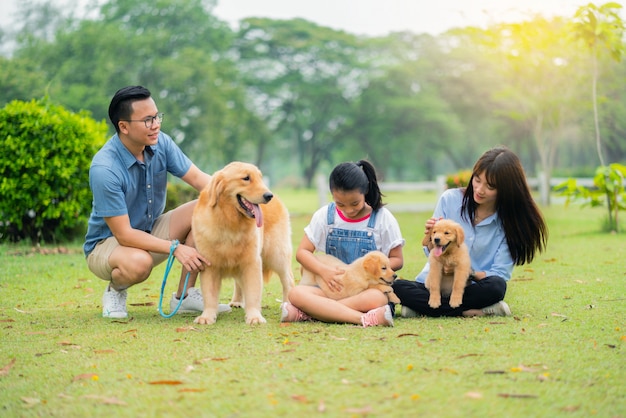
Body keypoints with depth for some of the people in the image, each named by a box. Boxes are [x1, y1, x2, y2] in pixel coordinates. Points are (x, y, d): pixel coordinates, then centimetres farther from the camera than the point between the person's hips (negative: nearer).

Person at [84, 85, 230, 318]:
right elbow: (123, 234, -28)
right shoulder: (104, 169, -29)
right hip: (108, 243, -6)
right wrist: (175, 248, -32)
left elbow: (197, 177, -10)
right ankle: (115, 290, -2)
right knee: (139, 262, -40)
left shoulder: (160, 143, -11)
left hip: (150, 232, 7)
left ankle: (184, 296, -4)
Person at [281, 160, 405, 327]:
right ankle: (365, 319, -41)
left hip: (369, 288, -2)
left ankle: (305, 313, -32)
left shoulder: (383, 218, -1)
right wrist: (324, 271, -17)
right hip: (333, 287, 2)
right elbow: (302, 251, 3)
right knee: (296, 293, -30)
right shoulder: (325, 216, 3)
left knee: (376, 298, -40)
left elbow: (397, 260, 3)